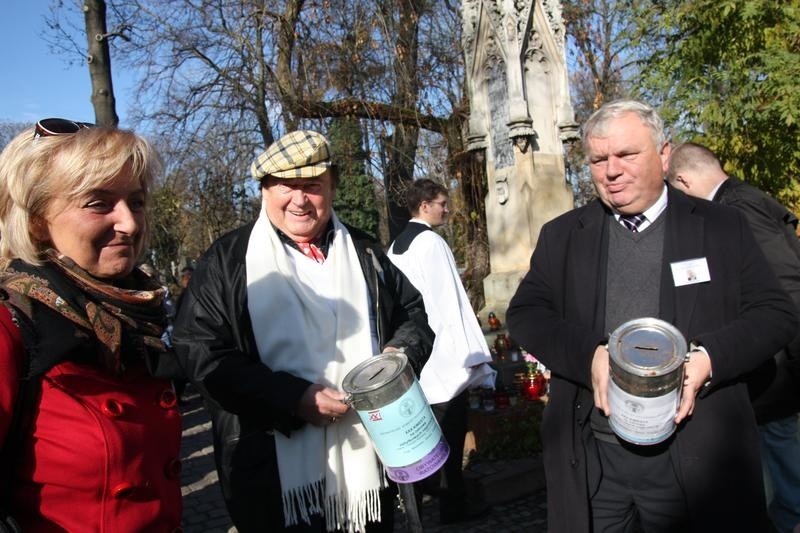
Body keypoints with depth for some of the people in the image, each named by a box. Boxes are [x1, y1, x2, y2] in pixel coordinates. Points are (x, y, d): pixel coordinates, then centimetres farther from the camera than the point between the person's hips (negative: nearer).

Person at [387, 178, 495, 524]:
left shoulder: (395, 246, 10)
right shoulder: (432, 242, -15)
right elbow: (450, 301, -18)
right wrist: (471, 352, -16)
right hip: (443, 351, -8)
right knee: (451, 431, 2)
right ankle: (452, 505, 12)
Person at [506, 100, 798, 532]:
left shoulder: (723, 227, 3)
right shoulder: (561, 235, 6)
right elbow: (524, 314, 0)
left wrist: (709, 358, -17)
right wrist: (589, 355, -18)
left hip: (697, 459, 0)